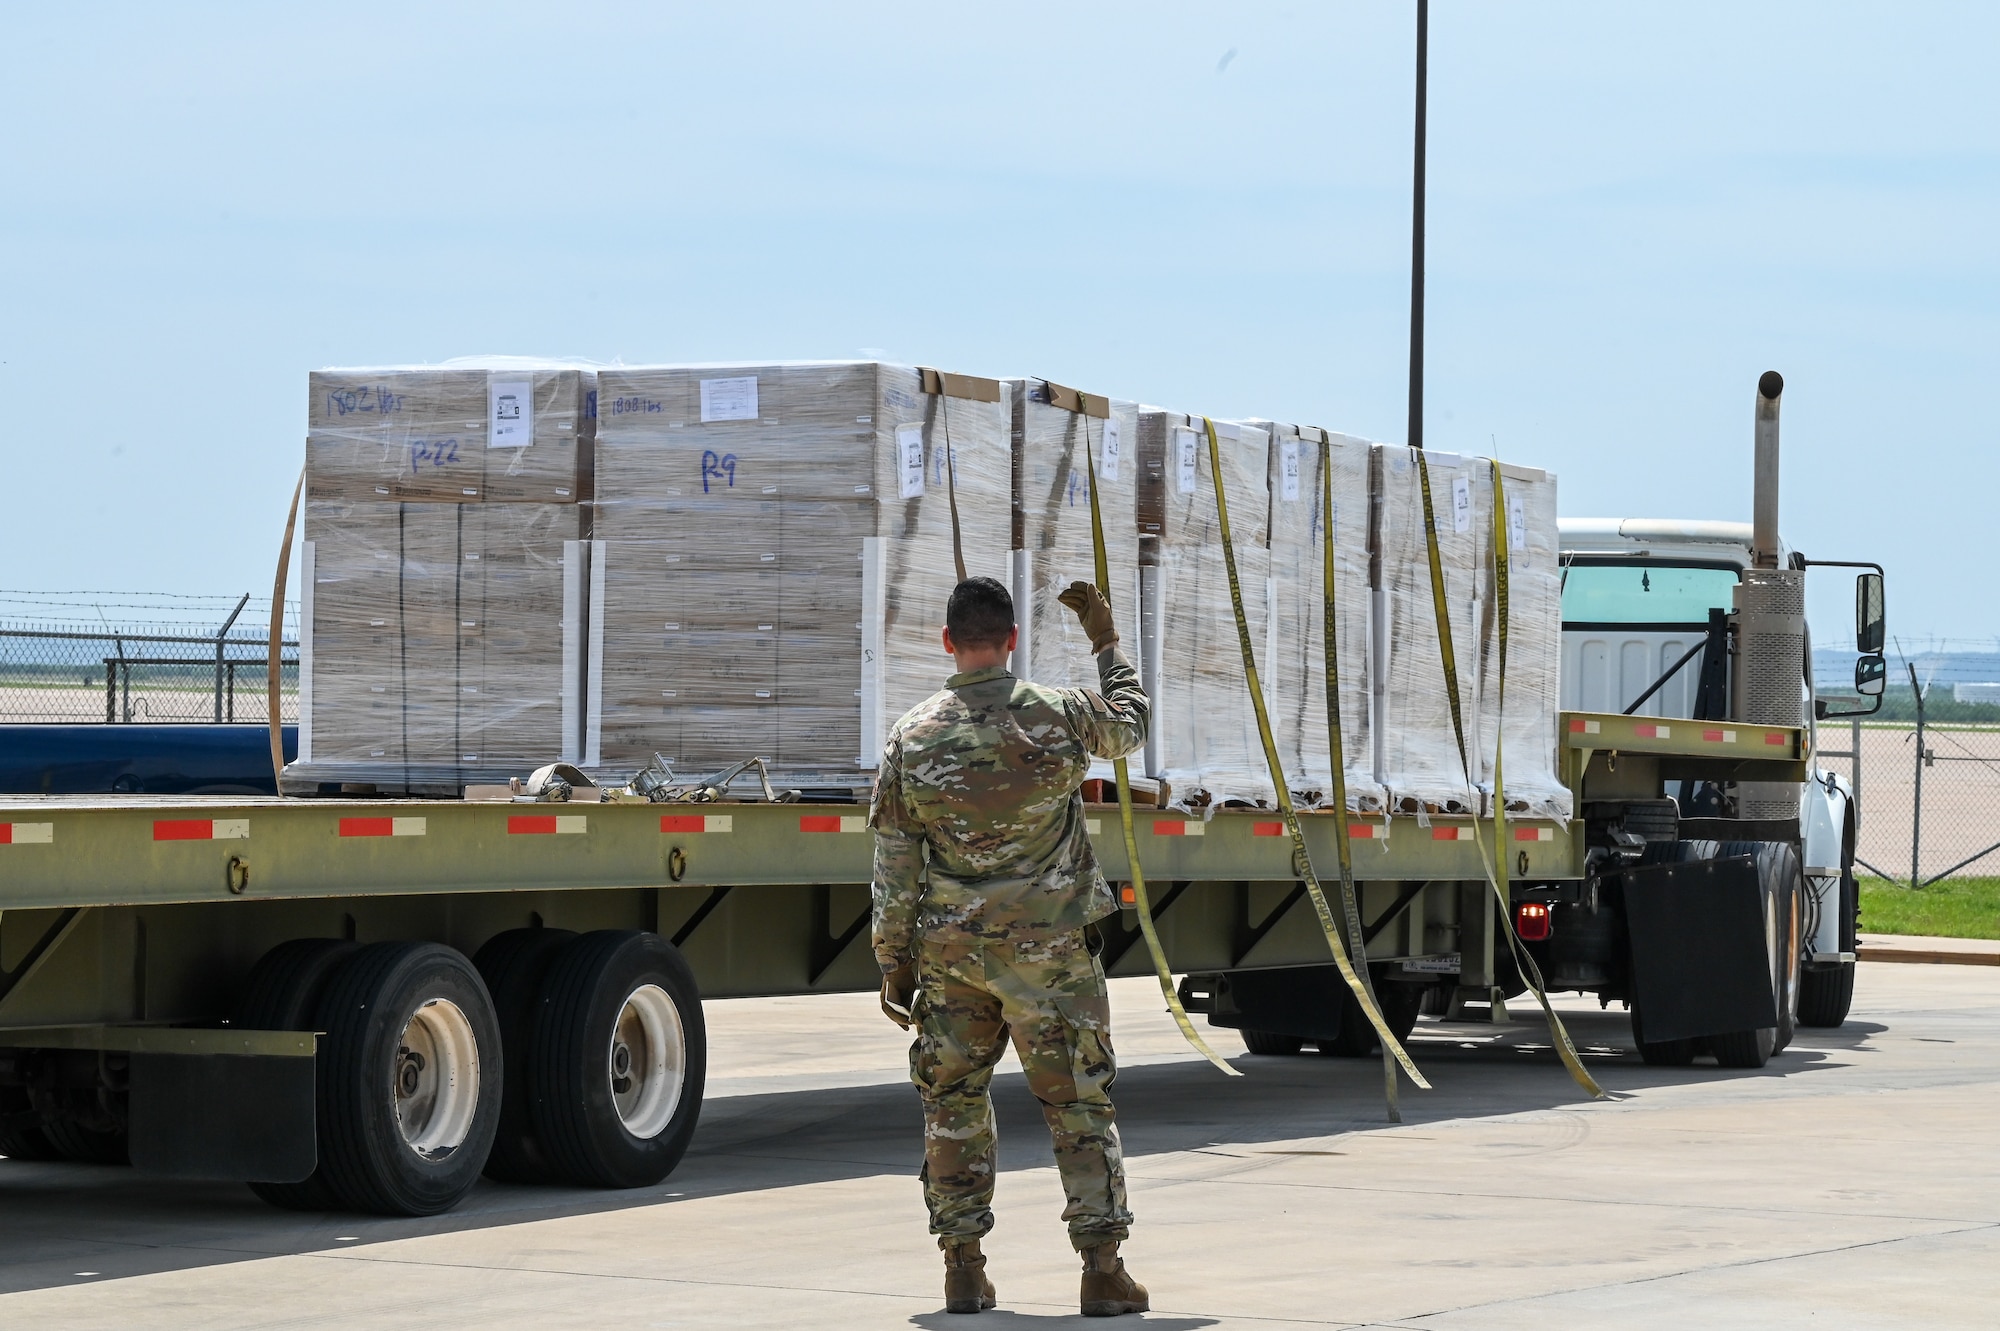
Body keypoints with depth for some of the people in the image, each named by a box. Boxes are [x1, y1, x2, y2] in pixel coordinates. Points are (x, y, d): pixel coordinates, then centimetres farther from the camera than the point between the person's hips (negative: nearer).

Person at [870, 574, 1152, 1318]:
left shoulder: (913, 738, -3)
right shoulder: (1058, 718, -7)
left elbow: (894, 870, 0)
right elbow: (1129, 725, 17)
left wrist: (895, 965, 8)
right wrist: (1105, 641, 29)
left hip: (950, 952, 1)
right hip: (1049, 950, -1)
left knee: (953, 1105, 12)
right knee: (1079, 1106, 3)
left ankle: (963, 1268, 11)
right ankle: (1103, 1269, -2)